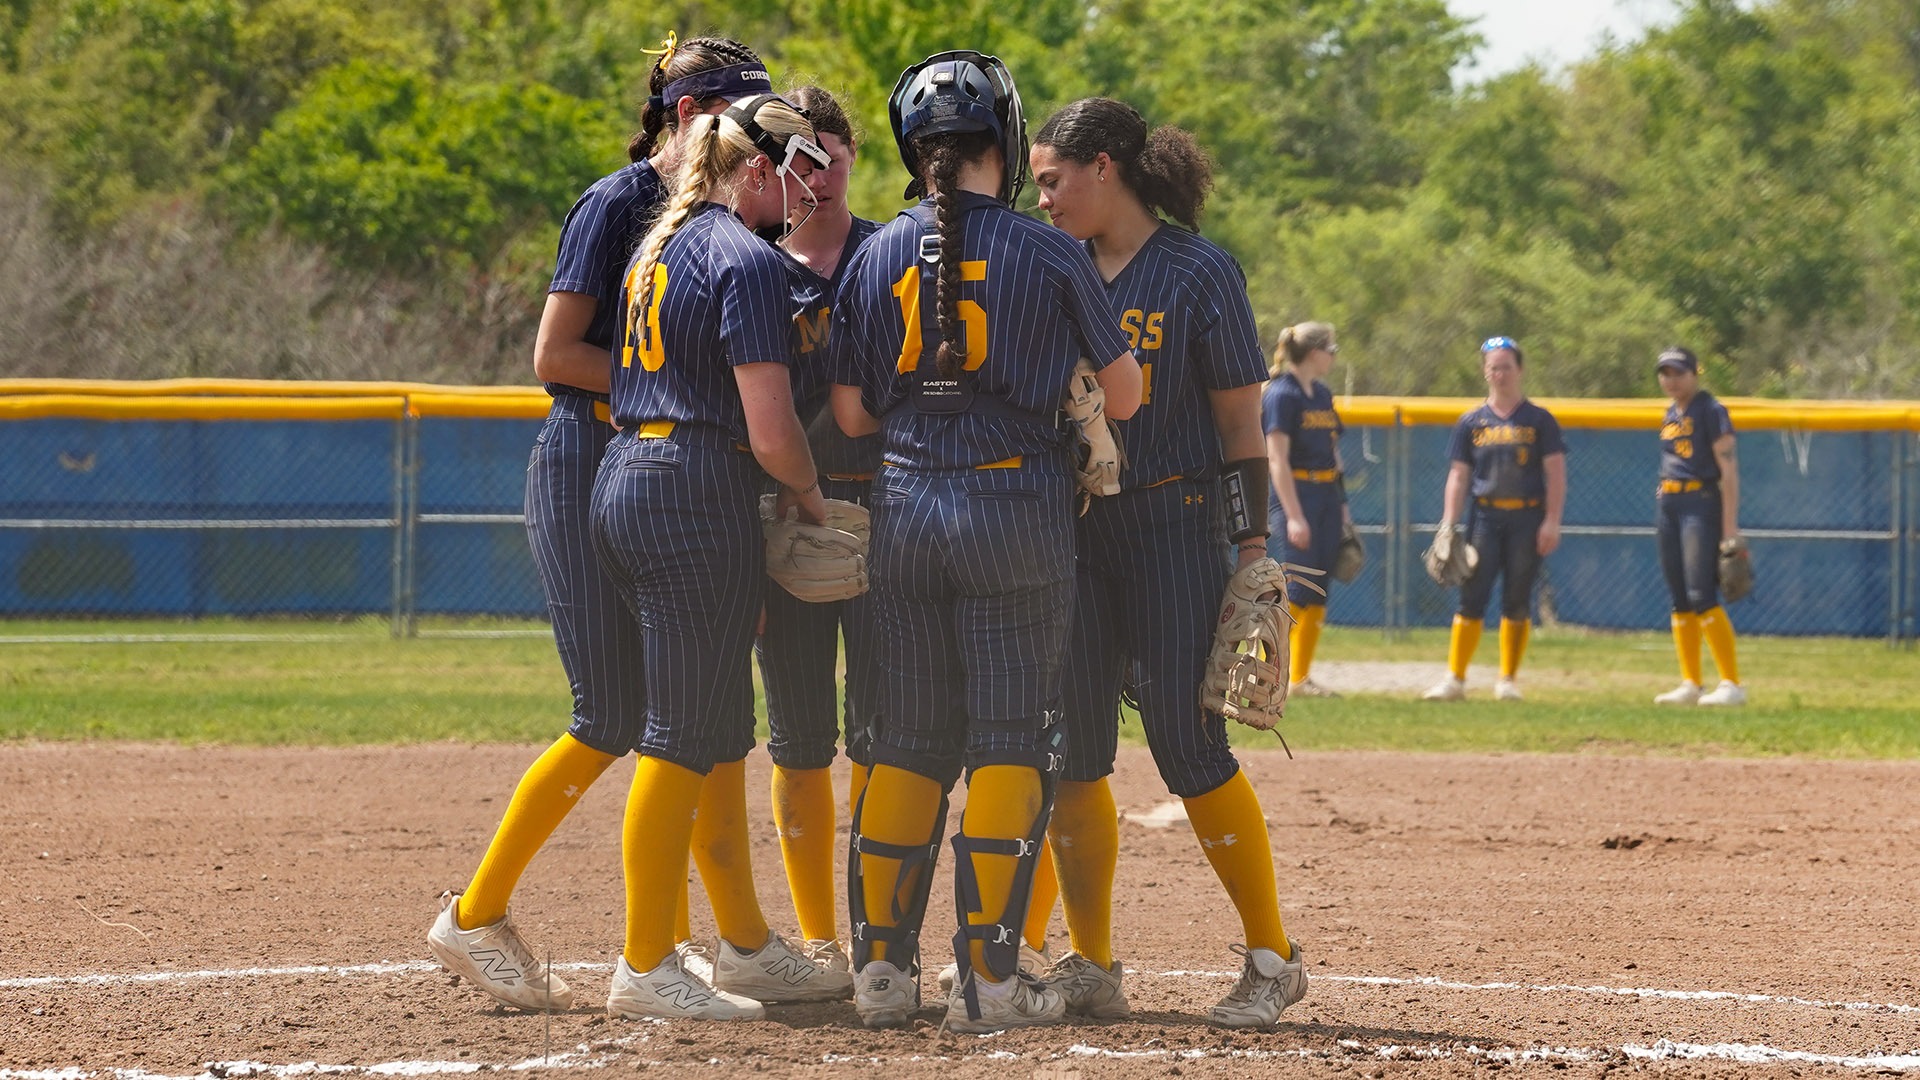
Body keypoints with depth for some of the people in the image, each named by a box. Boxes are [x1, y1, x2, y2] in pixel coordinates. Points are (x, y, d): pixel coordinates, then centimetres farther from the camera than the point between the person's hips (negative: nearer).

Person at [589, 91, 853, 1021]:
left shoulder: (664, 243, 17)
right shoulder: (750, 263, -11)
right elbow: (771, 433, -18)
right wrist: (809, 496, 3)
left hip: (626, 481, 9)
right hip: (701, 496, -9)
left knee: (719, 729, 16)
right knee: (686, 733, -5)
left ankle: (746, 946, 23)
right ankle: (645, 968, -4)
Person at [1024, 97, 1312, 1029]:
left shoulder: (1199, 274, -5)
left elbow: (1241, 422, -4)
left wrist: (1251, 547, -8)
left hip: (1173, 530, -5)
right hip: (1068, 529, 5)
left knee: (1189, 747, -9)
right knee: (1071, 749, 1)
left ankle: (1272, 959, 2)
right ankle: (1091, 968, 10)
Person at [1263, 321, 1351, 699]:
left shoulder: (1322, 395, 14)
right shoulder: (1281, 395, -11)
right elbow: (1277, 459, -15)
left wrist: (1342, 506, 17)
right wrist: (1294, 517, -19)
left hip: (1327, 497, 8)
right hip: (1295, 494, -8)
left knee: (1319, 591, 5)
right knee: (1297, 588, -13)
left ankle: (1300, 678, 9)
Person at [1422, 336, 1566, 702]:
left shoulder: (1539, 420, 4)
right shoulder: (1471, 423, 9)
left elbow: (1555, 473, 1)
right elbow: (1458, 476, 8)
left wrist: (1551, 521, -9)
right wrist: (1448, 524, -1)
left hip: (1527, 520, -1)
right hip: (1485, 517, 1)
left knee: (1518, 601, 1)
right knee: (1472, 597, -5)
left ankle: (1508, 680, 9)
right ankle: (1455, 679, -5)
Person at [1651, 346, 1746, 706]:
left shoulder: (1710, 411, -7)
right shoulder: (1671, 415, 17)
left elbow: (1728, 468, -12)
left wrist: (1730, 525, -18)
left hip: (1701, 501, -8)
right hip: (1669, 505, 8)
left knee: (1701, 595, -15)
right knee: (1679, 598, 8)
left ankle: (1732, 684, -14)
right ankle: (1690, 685, 12)